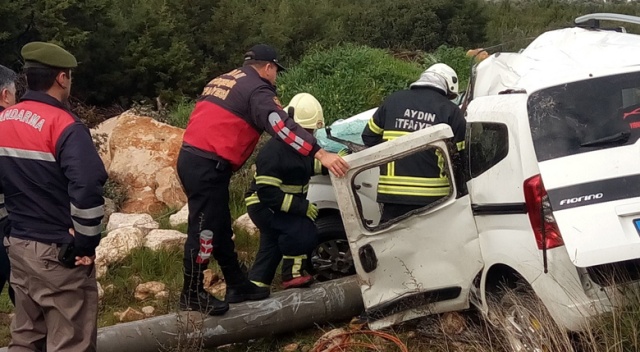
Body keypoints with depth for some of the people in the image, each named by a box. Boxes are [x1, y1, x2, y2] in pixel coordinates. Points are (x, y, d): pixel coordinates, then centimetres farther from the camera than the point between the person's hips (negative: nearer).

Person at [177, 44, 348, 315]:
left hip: (192, 158, 10)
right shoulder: (256, 89, -7)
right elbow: (281, 126, -21)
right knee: (205, 229, -3)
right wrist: (320, 153, -27)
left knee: (220, 228, 14)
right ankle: (192, 294, 6)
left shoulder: (222, 81, 23)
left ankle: (237, 286, 21)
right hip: (208, 164, -10)